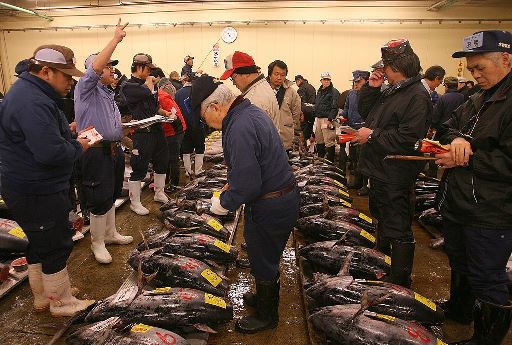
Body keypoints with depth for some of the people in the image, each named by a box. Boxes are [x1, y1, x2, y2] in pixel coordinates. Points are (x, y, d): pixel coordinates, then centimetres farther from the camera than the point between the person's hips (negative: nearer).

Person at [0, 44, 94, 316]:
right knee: (56, 245, 4)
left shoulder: (28, 91, 11)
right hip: (38, 192, -11)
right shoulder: (33, 103, -25)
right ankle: (61, 302, 23)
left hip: (32, 188, 11)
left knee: (38, 243, 21)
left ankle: (42, 296, 37)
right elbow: (51, 152, -33)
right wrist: (78, 147, -16)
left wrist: (69, 133, 5)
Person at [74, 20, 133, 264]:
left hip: (113, 149, 9)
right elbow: (94, 67, -29)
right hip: (96, 152, -9)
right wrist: (115, 39, -28)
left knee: (111, 195, 17)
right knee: (100, 199, -1)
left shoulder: (107, 93, 19)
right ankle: (97, 242, 15)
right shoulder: (86, 88, -9)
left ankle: (110, 233, 32)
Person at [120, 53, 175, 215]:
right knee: (139, 168, -2)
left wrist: (165, 113, 7)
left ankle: (159, 193, 34)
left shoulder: (147, 83, 16)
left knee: (162, 162, 17)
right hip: (142, 132, -8)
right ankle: (134, 202, 12)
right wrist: (149, 83, -5)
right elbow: (147, 94, -25)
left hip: (156, 129, 8)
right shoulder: (128, 86, -9)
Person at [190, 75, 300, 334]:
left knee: (263, 262, 12)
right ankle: (266, 298, 50)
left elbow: (247, 185, -29)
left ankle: (266, 316, 36)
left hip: (268, 209, -9)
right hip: (286, 195, 9)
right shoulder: (251, 111, 5)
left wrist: (223, 204, -12)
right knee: (268, 258, 27)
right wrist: (232, 182, 13)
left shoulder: (239, 129, -28)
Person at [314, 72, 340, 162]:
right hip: (318, 118, 8)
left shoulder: (334, 92, -7)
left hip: (327, 119, -8)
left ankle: (330, 161, -3)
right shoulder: (319, 91, 19)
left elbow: (334, 107, -14)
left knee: (329, 142, -8)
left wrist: (330, 119, -20)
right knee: (319, 141, 14)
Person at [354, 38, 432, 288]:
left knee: (398, 230, 0)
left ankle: (400, 281, 15)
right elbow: (365, 112, 19)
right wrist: (371, 88, 4)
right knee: (382, 221, 25)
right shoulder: (390, 92, 11)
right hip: (380, 171, 11)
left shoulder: (417, 96, -19)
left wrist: (373, 135, -19)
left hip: (396, 177, -11)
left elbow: (408, 138, -28)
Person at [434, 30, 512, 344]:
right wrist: (456, 139, -11)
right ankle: (459, 310, 49)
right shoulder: (479, 100, 11)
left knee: (486, 281, 7)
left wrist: (467, 159, -19)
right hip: (457, 206, 9)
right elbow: (448, 127, 11)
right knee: (459, 265, 27)